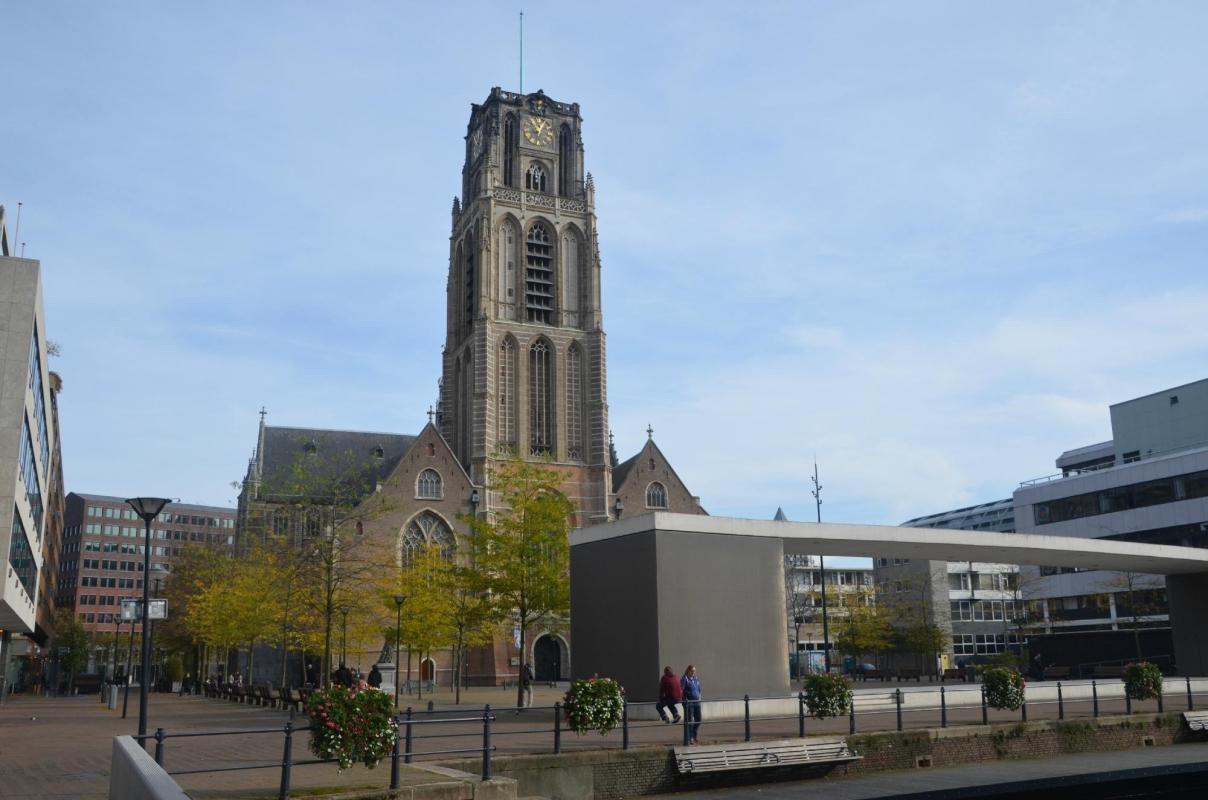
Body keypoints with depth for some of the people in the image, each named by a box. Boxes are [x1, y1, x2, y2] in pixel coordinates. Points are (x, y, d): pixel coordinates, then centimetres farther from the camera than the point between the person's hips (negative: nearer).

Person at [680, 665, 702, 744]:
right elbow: (681, 690, -14)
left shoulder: (696, 679, 12)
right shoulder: (684, 679, -9)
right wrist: (685, 699, -17)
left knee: (698, 719, 9)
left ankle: (694, 736, 25)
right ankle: (690, 738, 6)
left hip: (697, 702, 7)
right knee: (689, 720, -3)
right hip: (688, 702, -7)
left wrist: (699, 697, 12)